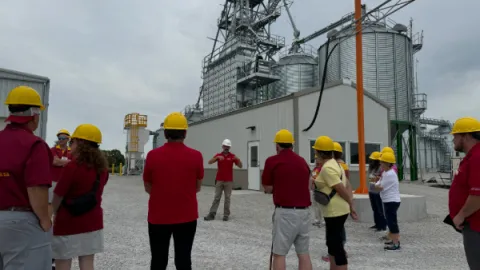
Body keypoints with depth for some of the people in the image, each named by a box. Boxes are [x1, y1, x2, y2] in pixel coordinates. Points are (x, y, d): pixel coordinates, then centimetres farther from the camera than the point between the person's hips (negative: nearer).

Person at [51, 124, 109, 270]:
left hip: (68, 223, -5)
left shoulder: (72, 167, -18)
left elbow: (57, 196, -11)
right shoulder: (102, 167, 1)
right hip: (93, 222, 6)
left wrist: (54, 213, 7)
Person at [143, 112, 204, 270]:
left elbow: (148, 188, 2)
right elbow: (197, 188, 2)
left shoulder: (152, 155, -9)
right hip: (187, 217, 0)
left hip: (158, 217, 0)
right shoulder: (196, 156, -9)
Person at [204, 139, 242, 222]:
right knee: (216, 197, 3)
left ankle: (226, 215, 10)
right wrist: (217, 157, -29)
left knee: (227, 198, 4)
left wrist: (238, 159, -24)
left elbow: (240, 166, -4)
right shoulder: (218, 155, 2)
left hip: (229, 181, 0)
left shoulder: (232, 156, 1)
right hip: (219, 180, 0)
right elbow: (209, 162, -12)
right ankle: (212, 214, 5)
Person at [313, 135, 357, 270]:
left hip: (335, 211, -10)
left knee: (337, 246, -2)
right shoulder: (334, 164, 13)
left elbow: (342, 190, -19)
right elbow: (348, 185, 12)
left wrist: (351, 205, -5)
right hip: (335, 211, 10)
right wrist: (351, 205, 10)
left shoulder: (327, 168, -18)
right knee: (333, 244, 19)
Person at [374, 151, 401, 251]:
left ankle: (396, 243, 0)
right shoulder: (386, 172, 12)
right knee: (391, 221, 18)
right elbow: (378, 185, 11)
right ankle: (394, 240, 30)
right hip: (389, 201, 11)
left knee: (392, 222, -5)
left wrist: (377, 184, -2)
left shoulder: (389, 174, -21)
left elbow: (379, 187, -20)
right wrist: (378, 184, -8)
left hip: (391, 201, -11)